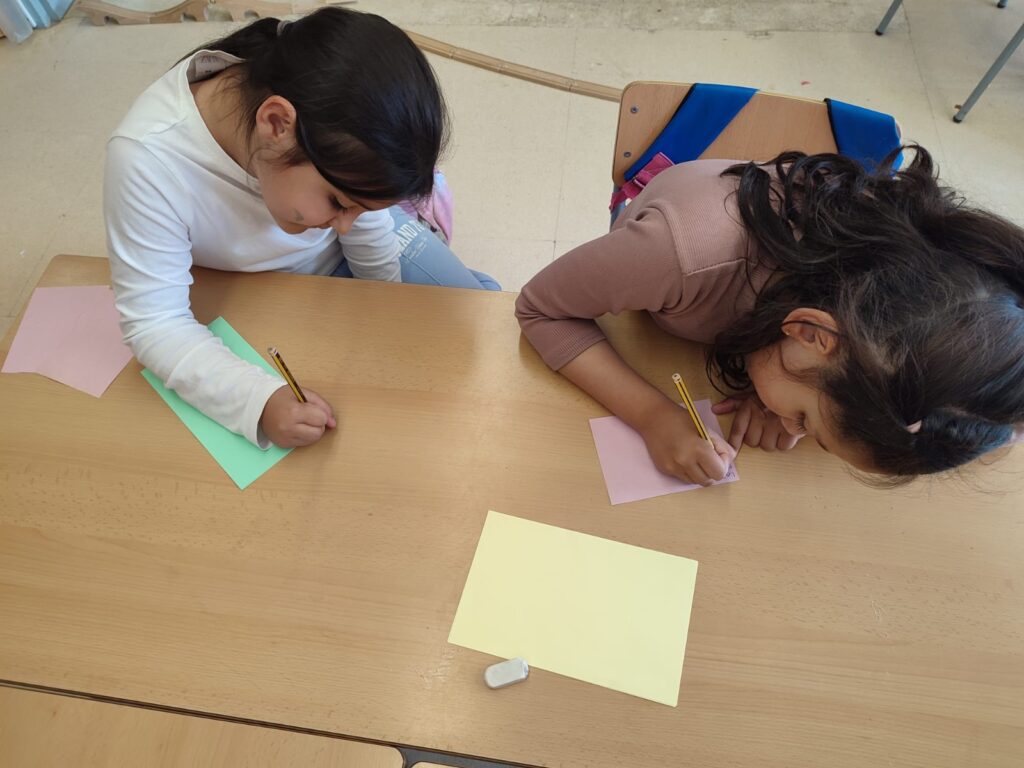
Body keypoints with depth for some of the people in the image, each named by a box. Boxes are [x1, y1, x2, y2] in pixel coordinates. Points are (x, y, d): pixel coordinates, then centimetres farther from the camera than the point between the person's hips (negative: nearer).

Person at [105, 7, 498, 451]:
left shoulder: (331, 107, -31)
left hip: (344, 261, 3)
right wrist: (260, 401, -48)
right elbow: (155, 324, -32)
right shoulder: (147, 159, -39)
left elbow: (369, 236, -13)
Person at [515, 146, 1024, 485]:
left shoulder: (913, 243, -35)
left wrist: (788, 404, -36)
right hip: (648, 330, -2)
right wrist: (653, 414, -47)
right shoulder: (683, 255, -50)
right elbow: (540, 308, -35)